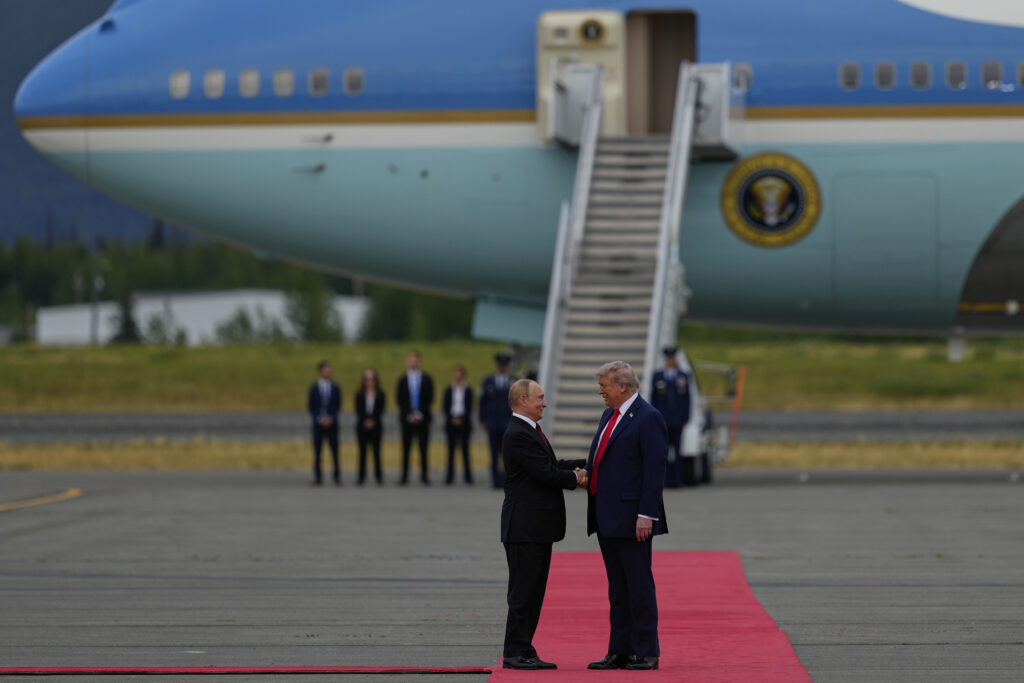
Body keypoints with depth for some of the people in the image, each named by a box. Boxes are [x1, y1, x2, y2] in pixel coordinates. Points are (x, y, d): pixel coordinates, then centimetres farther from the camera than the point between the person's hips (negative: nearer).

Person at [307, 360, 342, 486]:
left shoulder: (335, 389, 7)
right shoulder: (314, 389, 6)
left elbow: (338, 407, 5)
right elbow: (311, 407, 3)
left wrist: (330, 419, -9)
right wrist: (319, 419, -10)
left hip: (332, 423, 0)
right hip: (318, 424, 0)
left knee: (334, 451, -4)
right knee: (317, 451, 0)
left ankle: (337, 477, -3)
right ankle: (318, 477, 3)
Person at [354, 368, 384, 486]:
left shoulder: (380, 395, 5)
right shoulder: (360, 395, 6)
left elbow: (380, 410, -1)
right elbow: (358, 411, 0)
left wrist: (373, 421, -14)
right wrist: (365, 421, -14)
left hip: (375, 426, -1)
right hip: (362, 426, 1)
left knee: (376, 450, -3)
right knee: (362, 452, 1)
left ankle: (378, 476, 1)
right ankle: (362, 477, 4)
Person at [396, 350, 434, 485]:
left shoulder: (426, 379, 7)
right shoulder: (403, 380, 7)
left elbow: (429, 399, 3)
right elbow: (400, 400, 3)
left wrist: (420, 414, -9)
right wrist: (409, 415, -9)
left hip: (422, 418, 0)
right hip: (407, 418, 0)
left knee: (423, 449, -2)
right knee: (406, 449, -2)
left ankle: (424, 476, 2)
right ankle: (404, 477, -1)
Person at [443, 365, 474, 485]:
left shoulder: (468, 390, 4)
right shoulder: (449, 390, 8)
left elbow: (469, 407, 1)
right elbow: (446, 407, 5)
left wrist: (461, 419, -10)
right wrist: (452, 419, -8)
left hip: (464, 422, -1)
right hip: (451, 423, 1)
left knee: (465, 448, -2)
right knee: (451, 449, -1)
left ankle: (468, 475, 1)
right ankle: (450, 476, 0)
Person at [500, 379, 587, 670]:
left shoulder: (530, 431, 16)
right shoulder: (518, 435, -17)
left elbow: (552, 466, 19)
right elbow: (546, 473, -20)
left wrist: (584, 465, 8)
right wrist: (574, 478, -5)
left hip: (539, 526, 10)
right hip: (525, 526, -10)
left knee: (534, 591, 11)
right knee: (523, 591, -6)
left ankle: (524, 651, 15)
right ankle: (514, 652, -3)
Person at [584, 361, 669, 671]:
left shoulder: (648, 418, -12)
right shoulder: (610, 415, 16)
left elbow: (655, 470, -16)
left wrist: (646, 515, -20)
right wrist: (586, 475, 3)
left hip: (631, 519, -9)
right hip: (607, 518, 9)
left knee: (639, 586, -4)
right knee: (618, 589, 12)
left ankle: (646, 652, 0)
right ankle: (619, 652, 16)